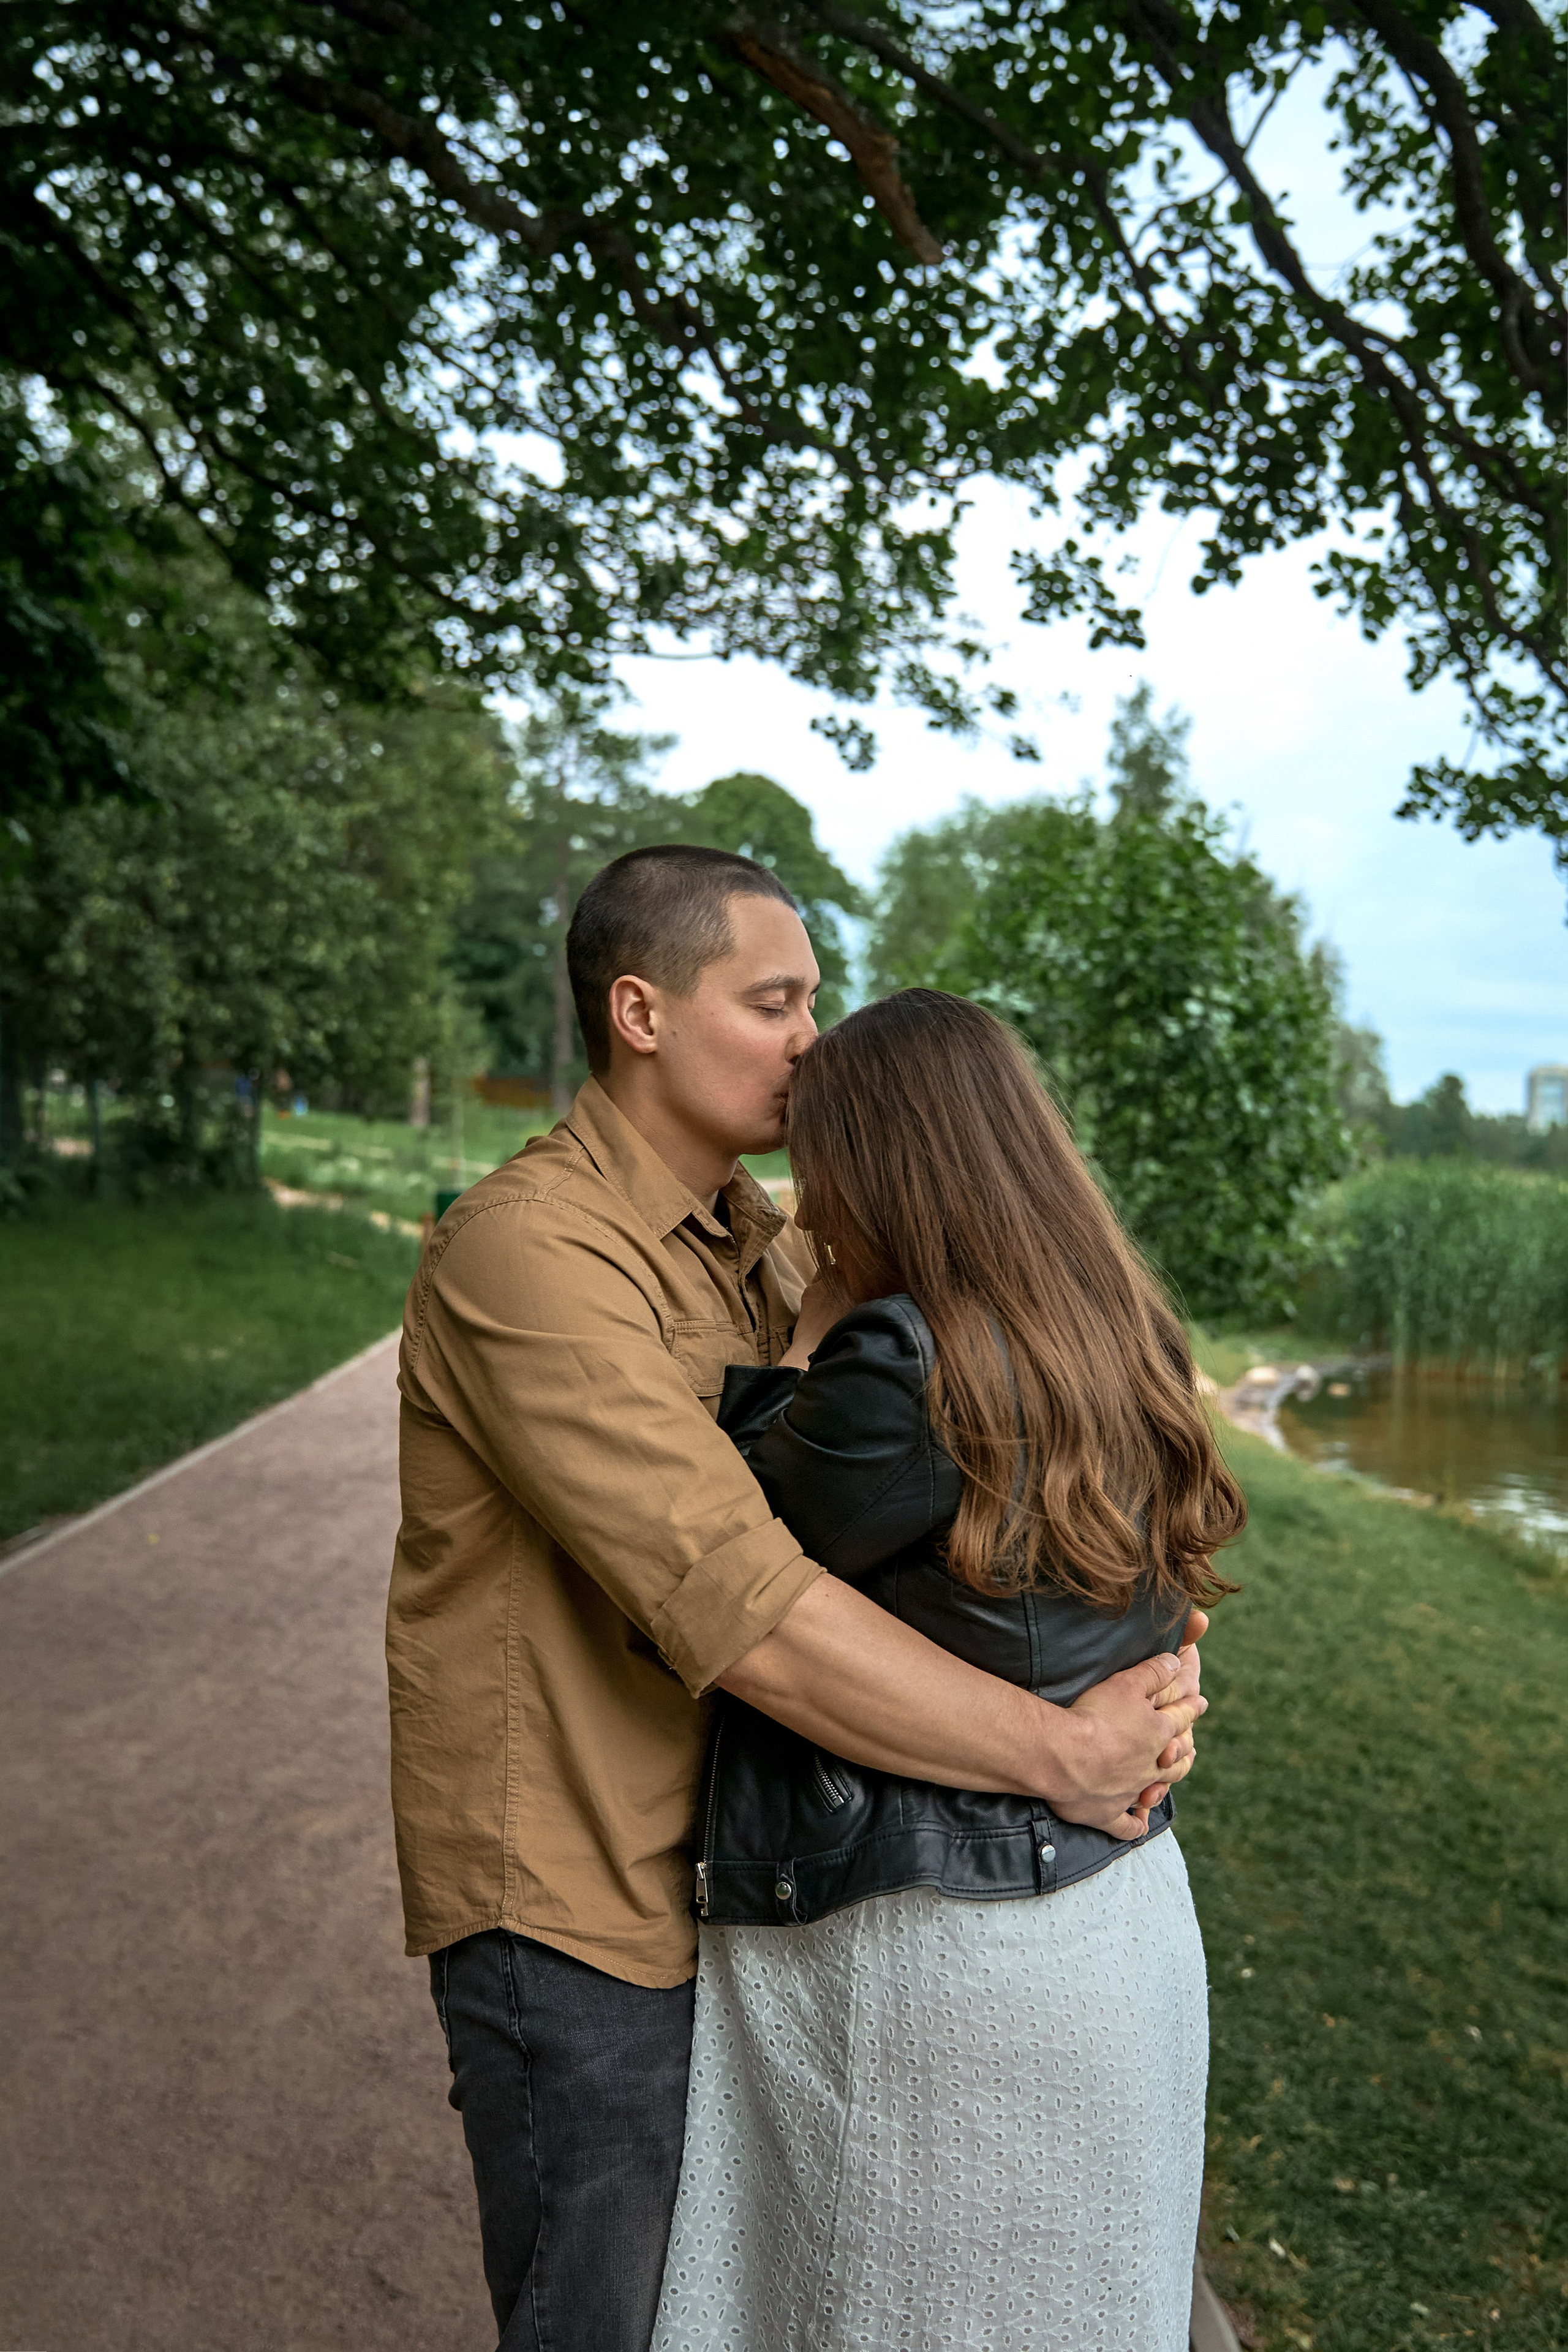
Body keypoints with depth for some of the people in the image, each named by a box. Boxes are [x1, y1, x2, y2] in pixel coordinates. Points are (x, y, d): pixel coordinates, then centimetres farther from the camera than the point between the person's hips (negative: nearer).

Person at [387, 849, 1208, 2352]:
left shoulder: (768, 1250, 6)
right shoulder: (528, 1251, -25)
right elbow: (742, 1612, -32)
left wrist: (1128, 1676, -16)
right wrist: (1057, 1752, -25)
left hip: (722, 1873, 8)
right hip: (574, 1904, -8)